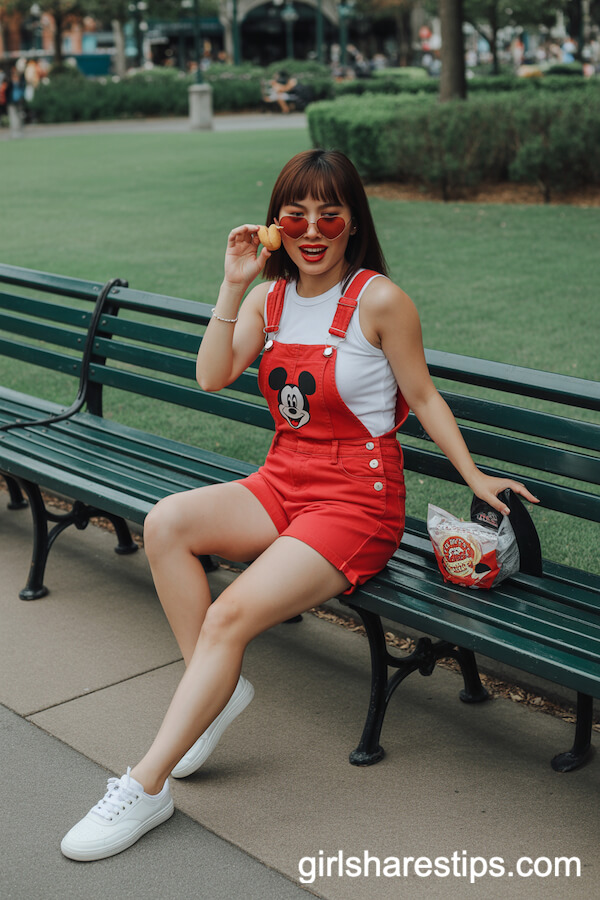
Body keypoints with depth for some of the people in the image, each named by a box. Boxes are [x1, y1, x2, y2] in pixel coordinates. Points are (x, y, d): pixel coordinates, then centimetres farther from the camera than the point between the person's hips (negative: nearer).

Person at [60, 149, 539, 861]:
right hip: (282, 483, 6)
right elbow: (212, 376, -3)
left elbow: (422, 396, -1)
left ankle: (146, 788, -12)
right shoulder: (271, 295, 8)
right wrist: (233, 286, -9)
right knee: (166, 522, -21)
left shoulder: (379, 300, -9)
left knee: (230, 616, -22)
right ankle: (216, 689, -6)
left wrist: (473, 475, -5)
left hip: (357, 501, -6)